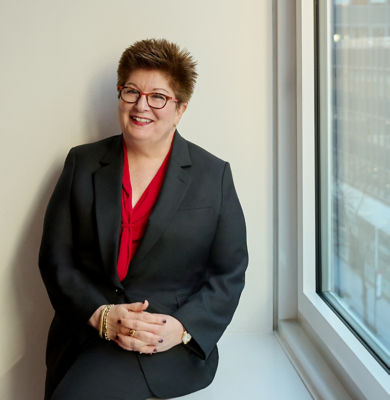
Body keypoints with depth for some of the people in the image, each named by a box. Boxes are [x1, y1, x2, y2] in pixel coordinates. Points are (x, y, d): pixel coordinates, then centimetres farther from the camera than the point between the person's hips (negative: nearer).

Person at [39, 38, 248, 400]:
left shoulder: (214, 175, 4)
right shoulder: (82, 163, 8)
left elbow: (229, 273, 3)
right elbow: (55, 259, 4)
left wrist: (182, 327, -13)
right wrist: (102, 316, -12)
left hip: (172, 346, -2)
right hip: (84, 338, 3)